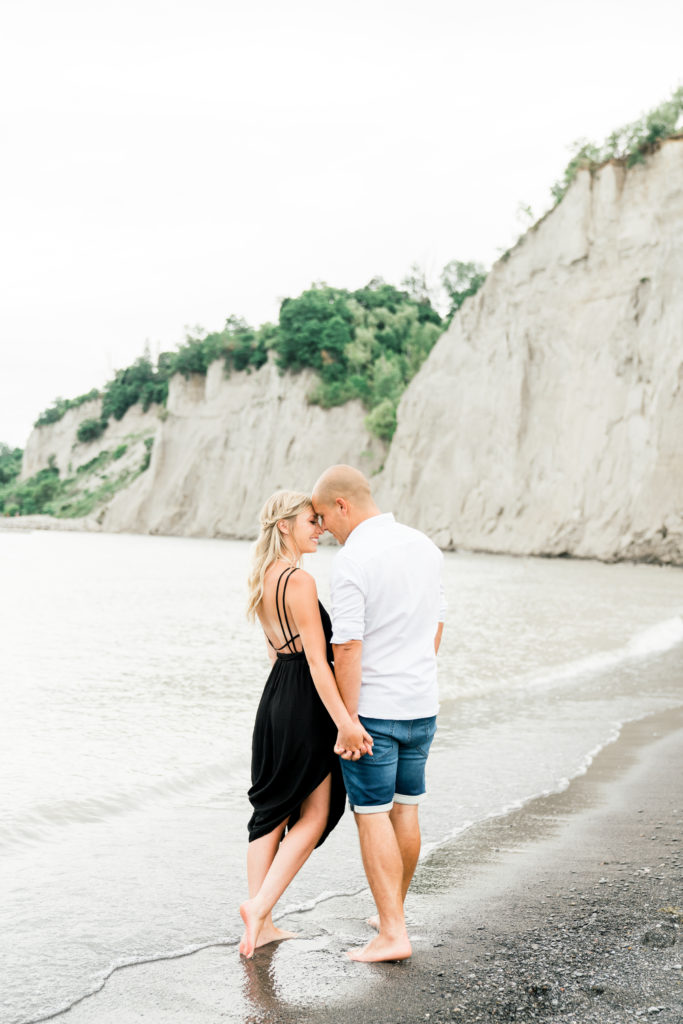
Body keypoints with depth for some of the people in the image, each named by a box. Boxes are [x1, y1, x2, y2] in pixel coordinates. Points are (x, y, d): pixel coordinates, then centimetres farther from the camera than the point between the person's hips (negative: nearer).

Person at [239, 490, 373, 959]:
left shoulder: (261, 580, 10)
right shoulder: (300, 581, -18)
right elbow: (317, 659, -21)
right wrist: (344, 721, -23)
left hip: (275, 696, 9)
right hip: (306, 705, -9)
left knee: (272, 811, 12)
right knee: (314, 814, 6)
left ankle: (260, 923, 17)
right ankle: (260, 905, 0)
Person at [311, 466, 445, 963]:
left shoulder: (352, 560, -18)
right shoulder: (425, 546, 6)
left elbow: (348, 649, -20)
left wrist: (348, 723, -15)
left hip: (373, 707, -7)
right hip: (422, 706, 7)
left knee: (373, 816, 0)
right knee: (405, 809, 16)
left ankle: (393, 934, 0)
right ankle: (393, 912, 30)